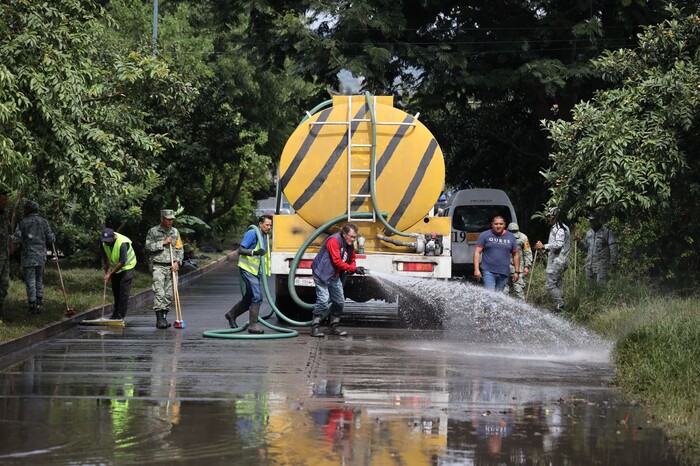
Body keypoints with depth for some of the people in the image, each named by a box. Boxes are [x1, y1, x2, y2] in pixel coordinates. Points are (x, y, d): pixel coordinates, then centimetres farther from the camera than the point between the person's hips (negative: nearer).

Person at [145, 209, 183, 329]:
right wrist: (163, 243, -10)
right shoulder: (153, 232, 2)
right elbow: (148, 246, -6)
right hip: (158, 266, -4)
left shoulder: (175, 232, 12)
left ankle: (164, 317, 9)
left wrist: (177, 262, -2)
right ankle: (159, 318, -18)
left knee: (169, 294, 2)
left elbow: (180, 249, 13)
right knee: (159, 292, -14)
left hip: (172, 267, 4)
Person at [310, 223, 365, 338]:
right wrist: (354, 269, -25)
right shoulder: (334, 241, -22)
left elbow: (351, 260, 13)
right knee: (323, 300, -17)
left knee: (339, 302, 10)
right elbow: (337, 261, -26)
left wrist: (353, 268, -12)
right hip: (322, 274, -9)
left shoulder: (350, 245, 6)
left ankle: (334, 328, 20)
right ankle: (315, 328, -14)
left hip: (334, 276, 9)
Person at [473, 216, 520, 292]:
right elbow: (477, 252, 0)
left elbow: (516, 254, 17)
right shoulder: (485, 235, 2)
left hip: (504, 274, 3)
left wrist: (516, 271, 11)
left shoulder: (510, 237, 11)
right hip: (488, 272, -3)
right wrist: (476, 270, -10)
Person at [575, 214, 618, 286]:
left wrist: (613, 262, -13)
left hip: (601, 264, -6)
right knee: (589, 284, 8)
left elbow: (613, 248, -6)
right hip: (589, 264, 6)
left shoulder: (606, 232, -1)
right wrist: (579, 241, 6)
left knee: (601, 284, -12)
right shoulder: (589, 233, 18)